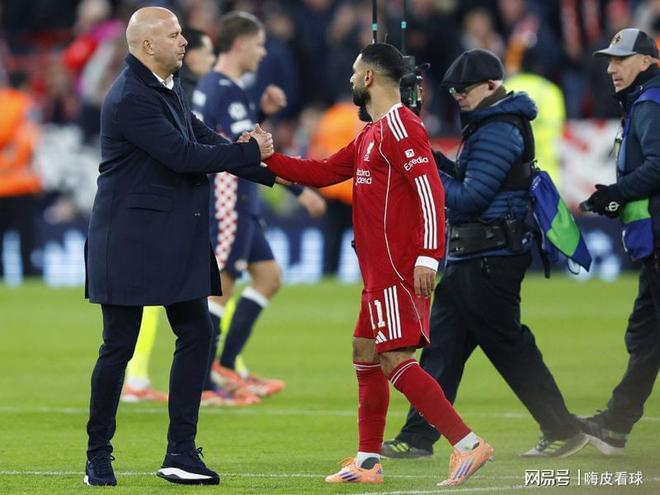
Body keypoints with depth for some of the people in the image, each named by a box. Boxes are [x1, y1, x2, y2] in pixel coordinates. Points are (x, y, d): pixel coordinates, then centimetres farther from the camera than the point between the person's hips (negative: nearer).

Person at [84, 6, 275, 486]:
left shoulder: (169, 87, 10)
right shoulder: (130, 99, -19)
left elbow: (205, 140, 11)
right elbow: (182, 155, -22)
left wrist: (266, 168, 3)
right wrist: (250, 152, -12)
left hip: (176, 239, 9)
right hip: (130, 241, -9)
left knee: (196, 334, 4)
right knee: (118, 347, -1)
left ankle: (182, 451, 7)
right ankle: (99, 456, 10)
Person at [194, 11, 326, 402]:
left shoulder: (211, 86, 13)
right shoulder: (226, 91, -18)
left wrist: (262, 112, 11)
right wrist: (301, 190, -22)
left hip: (239, 205, 10)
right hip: (228, 204, -10)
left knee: (270, 277, 13)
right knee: (221, 289, -5)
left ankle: (226, 366, 13)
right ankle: (201, 384, 0)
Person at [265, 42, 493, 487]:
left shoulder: (400, 126, -13)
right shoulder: (371, 134, 19)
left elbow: (430, 190, -21)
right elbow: (321, 173, 25)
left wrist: (428, 255, -28)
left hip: (399, 268, -11)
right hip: (381, 270, 11)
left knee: (396, 360, -15)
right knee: (365, 355, 14)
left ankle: (468, 444, -17)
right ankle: (368, 462, 20)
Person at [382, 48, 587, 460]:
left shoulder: (498, 131, -16)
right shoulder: (488, 125, 17)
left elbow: (470, 198, -20)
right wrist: (440, 164, 6)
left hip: (490, 261, -11)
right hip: (471, 257, 11)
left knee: (509, 346, -4)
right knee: (442, 344, 8)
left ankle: (563, 431, 4)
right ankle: (418, 437, 9)